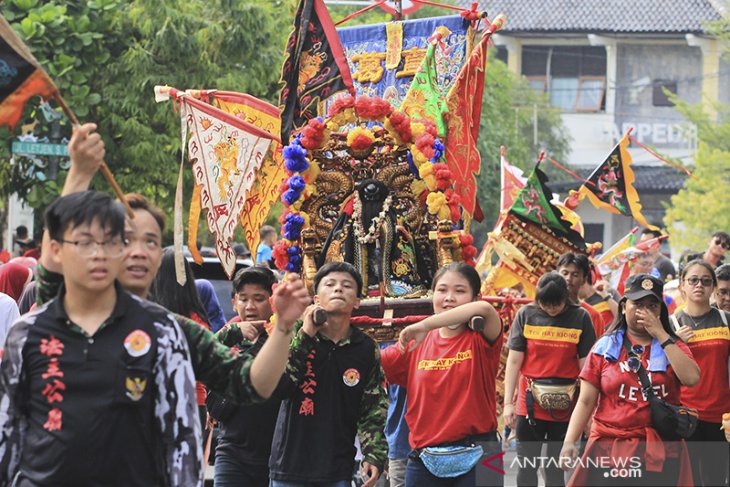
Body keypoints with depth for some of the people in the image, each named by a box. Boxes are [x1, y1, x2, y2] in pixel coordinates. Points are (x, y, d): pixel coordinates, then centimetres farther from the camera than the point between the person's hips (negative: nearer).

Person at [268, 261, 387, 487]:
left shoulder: (367, 350, 4)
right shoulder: (296, 335, -1)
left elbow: (374, 409, 6)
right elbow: (277, 387, -13)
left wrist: (374, 455, -7)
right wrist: (305, 336, -15)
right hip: (290, 467, -1)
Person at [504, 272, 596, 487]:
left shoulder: (580, 317, -3)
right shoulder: (526, 314, -2)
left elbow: (585, 365, -1)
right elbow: (514, 361, 1)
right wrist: (508, 402, -2)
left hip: (565, 406, -1)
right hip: (530, 404, 1)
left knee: (556, 468, 8)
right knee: (526, 466, 4)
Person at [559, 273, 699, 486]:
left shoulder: (673, 346, 9)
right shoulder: (605, 347, 6)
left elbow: (691, 378, -12)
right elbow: (586, 401, 4)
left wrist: (661, 335, -9)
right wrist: (570, 442, -9)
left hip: (660, 452, 0)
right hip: (609, 449, 0)